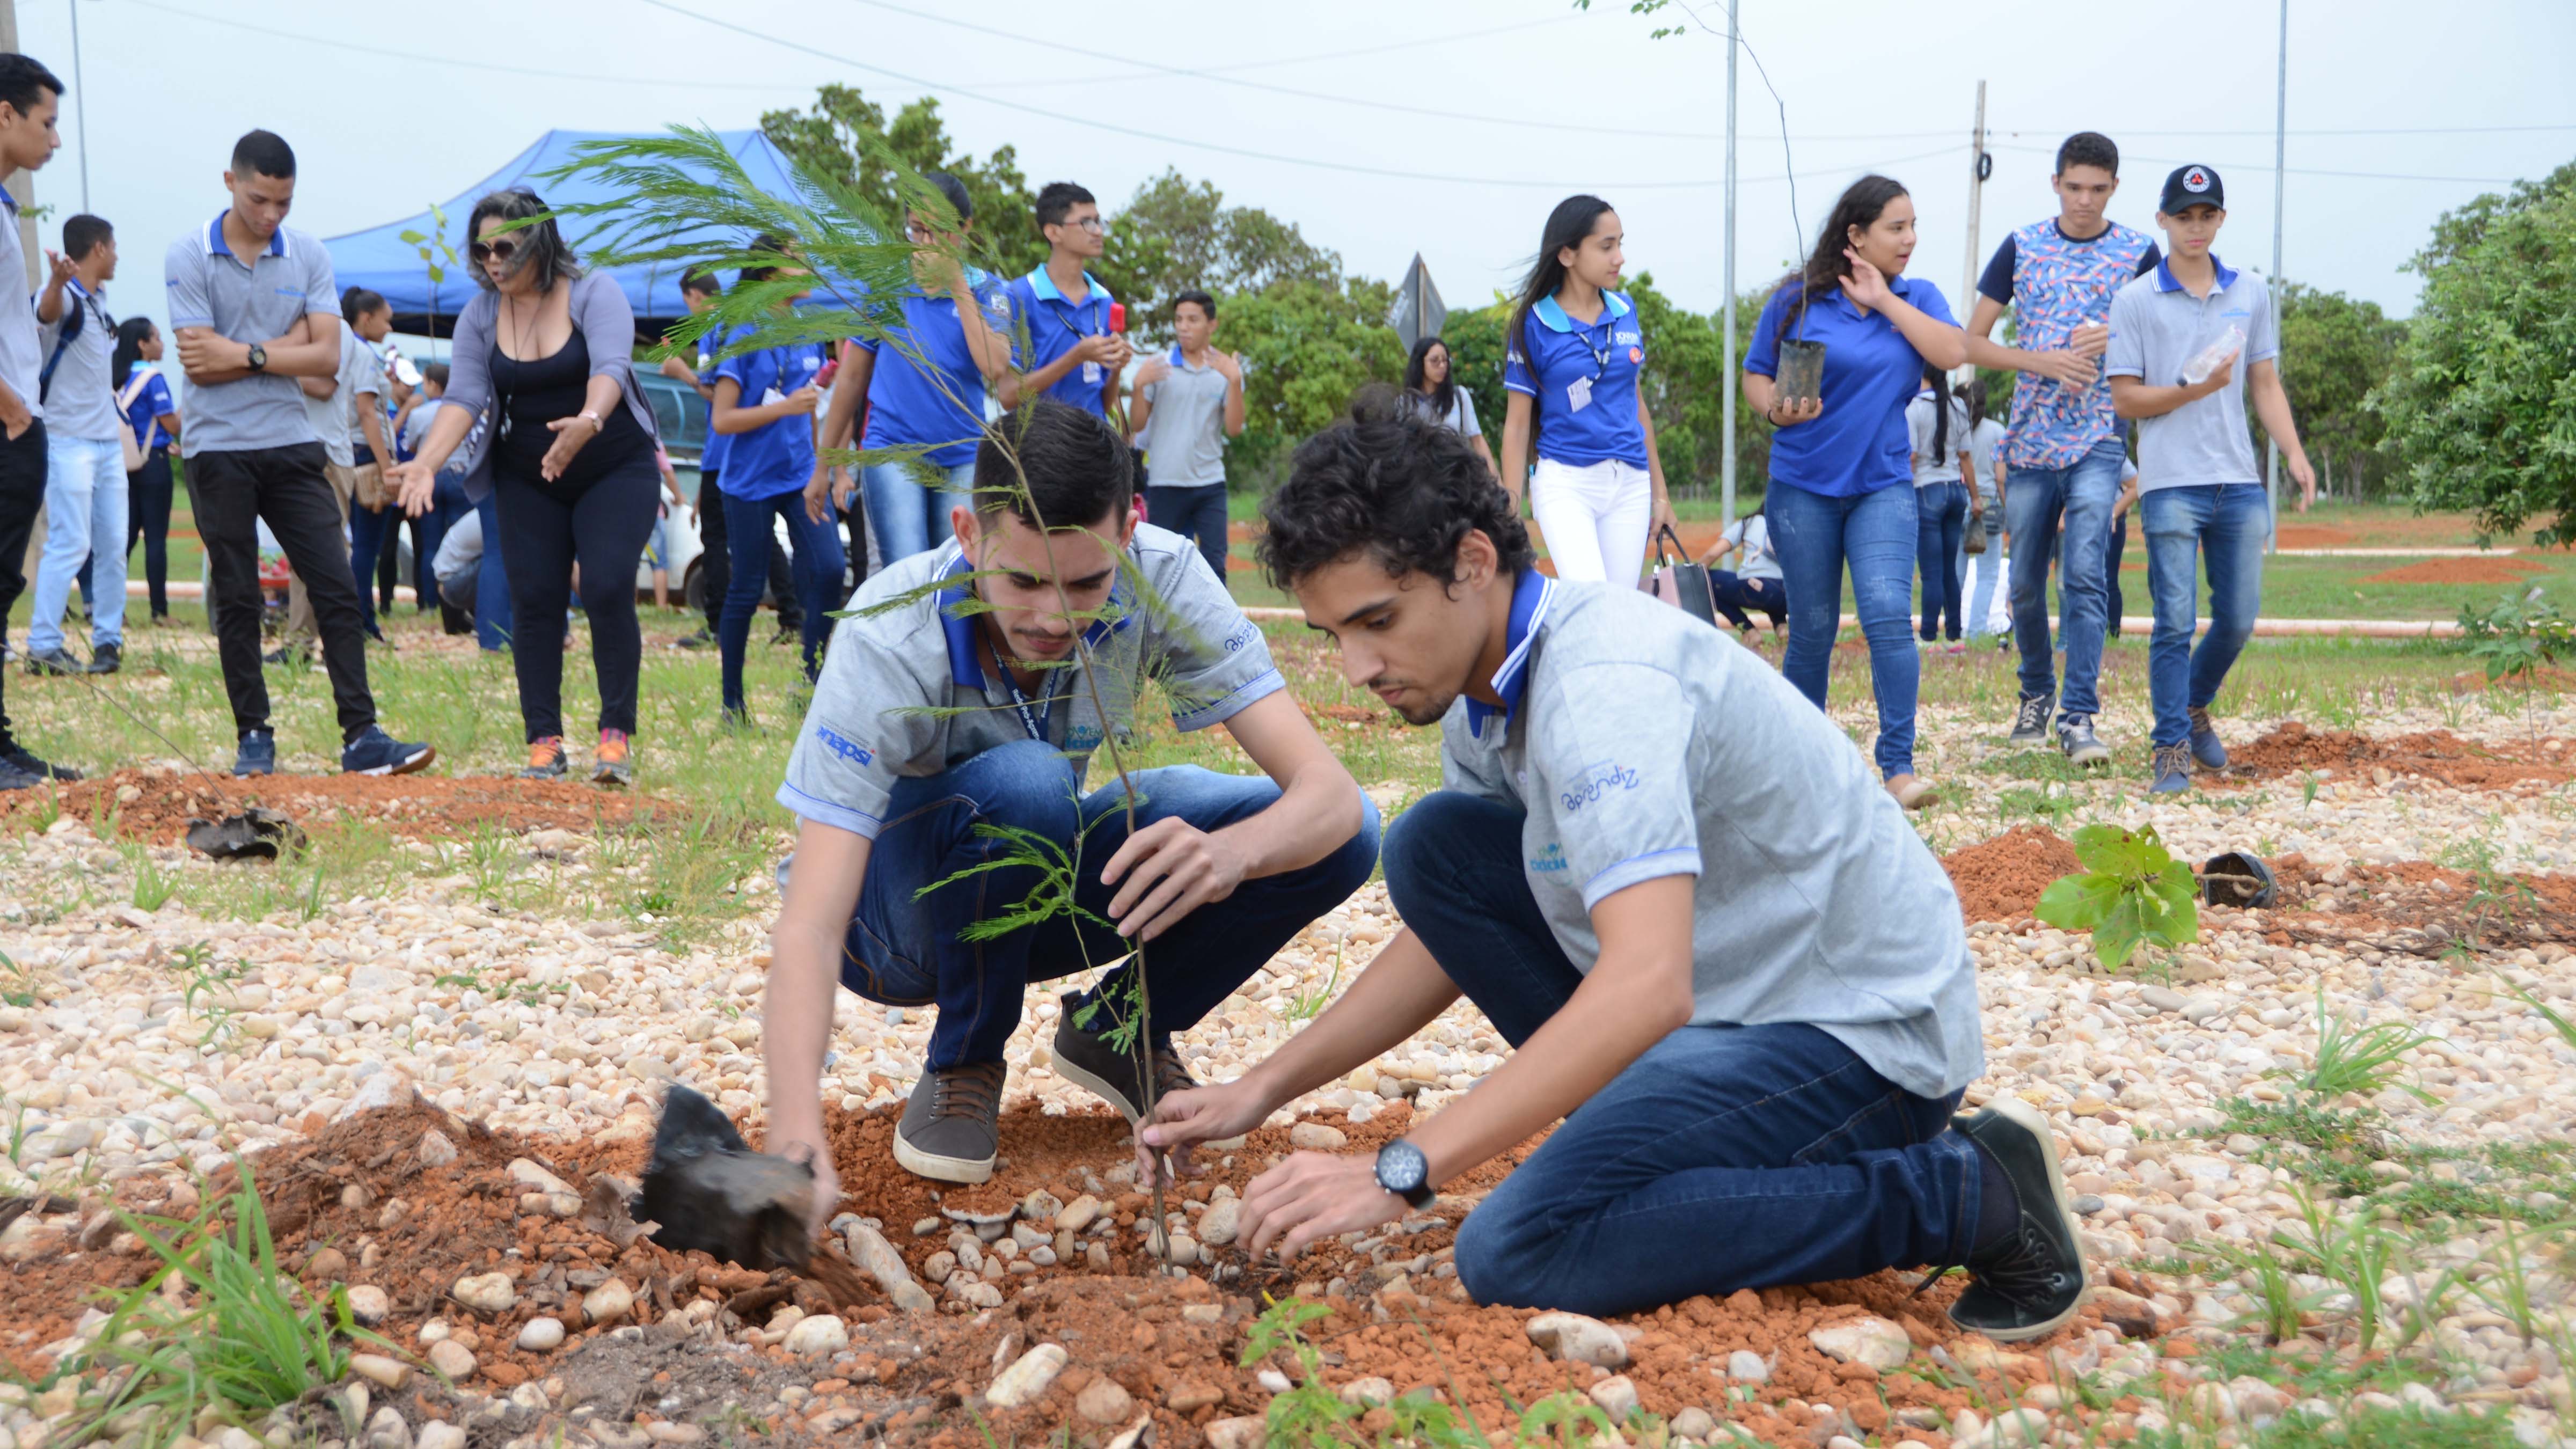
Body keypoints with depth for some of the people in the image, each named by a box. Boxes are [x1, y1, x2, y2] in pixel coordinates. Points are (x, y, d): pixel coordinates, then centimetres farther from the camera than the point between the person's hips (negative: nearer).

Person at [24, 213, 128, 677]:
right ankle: (42, 647, -8)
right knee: (70, 544, -11)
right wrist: (58, 280, -60)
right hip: (69, 442, -9)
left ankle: (108, 639, 16)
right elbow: (47, 312, -40)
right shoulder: (66, 297, -14)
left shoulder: (99, 302, 13)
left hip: (108, 442, 9)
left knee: (113, 547, 9)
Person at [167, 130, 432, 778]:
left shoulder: (309, 256, 4)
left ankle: (362, 736, -4)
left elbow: (327, 358, -4)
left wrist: (245, 354, -11)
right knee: (237, 600, 3)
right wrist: (289, 345, -9)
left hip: (292, 445, 3)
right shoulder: (189, 256, -3)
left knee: (337, 589, -4)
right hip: (219, 450, -2)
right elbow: (198, 358, -12)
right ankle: (254, 737, 12)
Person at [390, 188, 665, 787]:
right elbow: (464, 397, -9)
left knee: (608, 591, -15)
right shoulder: (480, 314, -1)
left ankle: (617, 735, -8)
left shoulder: (594, 293, -12)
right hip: (526, 480, 4)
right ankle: (544, 742, 5)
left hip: (615, 470, -4)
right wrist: (427, 463, -26)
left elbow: (610, 367, -28)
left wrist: (588, 422, -49)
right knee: (534, 602, -1)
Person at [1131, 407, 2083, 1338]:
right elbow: (1450, 926, 15)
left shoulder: (1603, 679, -26)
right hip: (1728, 995, 9)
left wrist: (1398, 1171, -37)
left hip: (1861, 1030, -9)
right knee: (1433, 849, 1)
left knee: (1517, 1252, -24)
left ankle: (1964, 1193, -11)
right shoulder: (1490, 691, 3)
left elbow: (1647, 985, -37)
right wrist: (1263, 1090, 6)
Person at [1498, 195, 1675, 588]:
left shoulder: (1625, 311, 8)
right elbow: (1517, 425, -1)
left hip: (1630, 484, 5)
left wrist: (1659, 492, 17)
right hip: (1565, 483, -5)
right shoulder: (1534, 325, -5)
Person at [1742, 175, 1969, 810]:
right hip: (1803, 487, -1)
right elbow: (1755, 376, 4)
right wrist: (1778, 408, -17)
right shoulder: (1798, 300, 0)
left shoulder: (1916, 298, 7)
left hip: (1883, 485, 1)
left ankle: (1899, 765, -12)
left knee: (1887, 614, -16)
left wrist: (1884, 301, -10)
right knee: (1813, 628, 6)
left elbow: (1953, 353, -10)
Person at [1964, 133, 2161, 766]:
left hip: (2100, 439, -2)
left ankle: (2079, 716, -15)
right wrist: (2044, 362, -10)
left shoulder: (2138, 253, 3)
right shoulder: (2021, 247, 5)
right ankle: (2036, 694, 30)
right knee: (2026, 582, 9)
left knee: (2084, 577, -16)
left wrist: (2116, 340, -12)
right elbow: (1971, 343, 5)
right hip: (2030, 440, 2)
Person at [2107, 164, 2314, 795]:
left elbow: (2266, 385, 14)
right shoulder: (2135, 301, 1)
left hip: (2240, 483, 4)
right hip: (2171, 484, -4)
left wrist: (2295, 454, 1)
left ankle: (2195, 708, 31)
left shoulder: (2251, 294, 12)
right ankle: (2171, 748, 1)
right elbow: (2125, 399, -1)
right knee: (2176, 622, -7)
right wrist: (2193, 390, -15)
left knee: (2238, 620, 7)